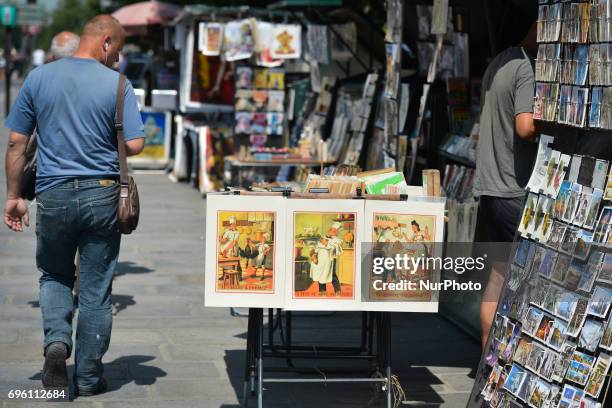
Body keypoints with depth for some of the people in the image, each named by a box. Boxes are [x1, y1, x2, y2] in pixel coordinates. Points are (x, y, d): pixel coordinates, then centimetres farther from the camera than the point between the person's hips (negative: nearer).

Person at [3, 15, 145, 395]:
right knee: (97, 288, 9)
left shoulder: (39, 78, 3)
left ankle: (57, 339, -3)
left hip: (53, 196, 2)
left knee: (54, 275, 21)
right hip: (102, 196, -1)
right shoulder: (117, 84, -5)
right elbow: (135, 145, -10)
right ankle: (89, 375, 13)